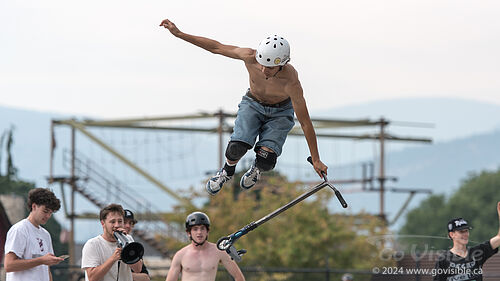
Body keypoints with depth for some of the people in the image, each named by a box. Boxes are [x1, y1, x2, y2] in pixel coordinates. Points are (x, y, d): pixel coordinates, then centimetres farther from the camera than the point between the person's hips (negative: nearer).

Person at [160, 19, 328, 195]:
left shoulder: (290, 81, -38)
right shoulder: (250, 57, -32)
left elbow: (305, 123, -30)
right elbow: (217, 47, -16)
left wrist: (316, 160, -26)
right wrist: (179, 34, -14)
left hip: (280, 112, -2)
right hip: (253, 103, 2)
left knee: (266, 161, -21)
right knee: (237, 148, -24)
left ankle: (256, 169, 18)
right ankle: (228, 171, 12)